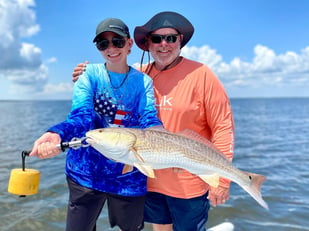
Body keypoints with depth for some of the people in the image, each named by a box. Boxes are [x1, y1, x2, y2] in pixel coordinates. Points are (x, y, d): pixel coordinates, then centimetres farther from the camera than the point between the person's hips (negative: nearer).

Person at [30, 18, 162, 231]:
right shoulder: (90, 75, -3)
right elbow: (81, 116, -17)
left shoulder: (143, 81, 0)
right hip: (87, 171, 0)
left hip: (129, 177, 1)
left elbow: (149, 120, -12)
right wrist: (57, 135, -39)